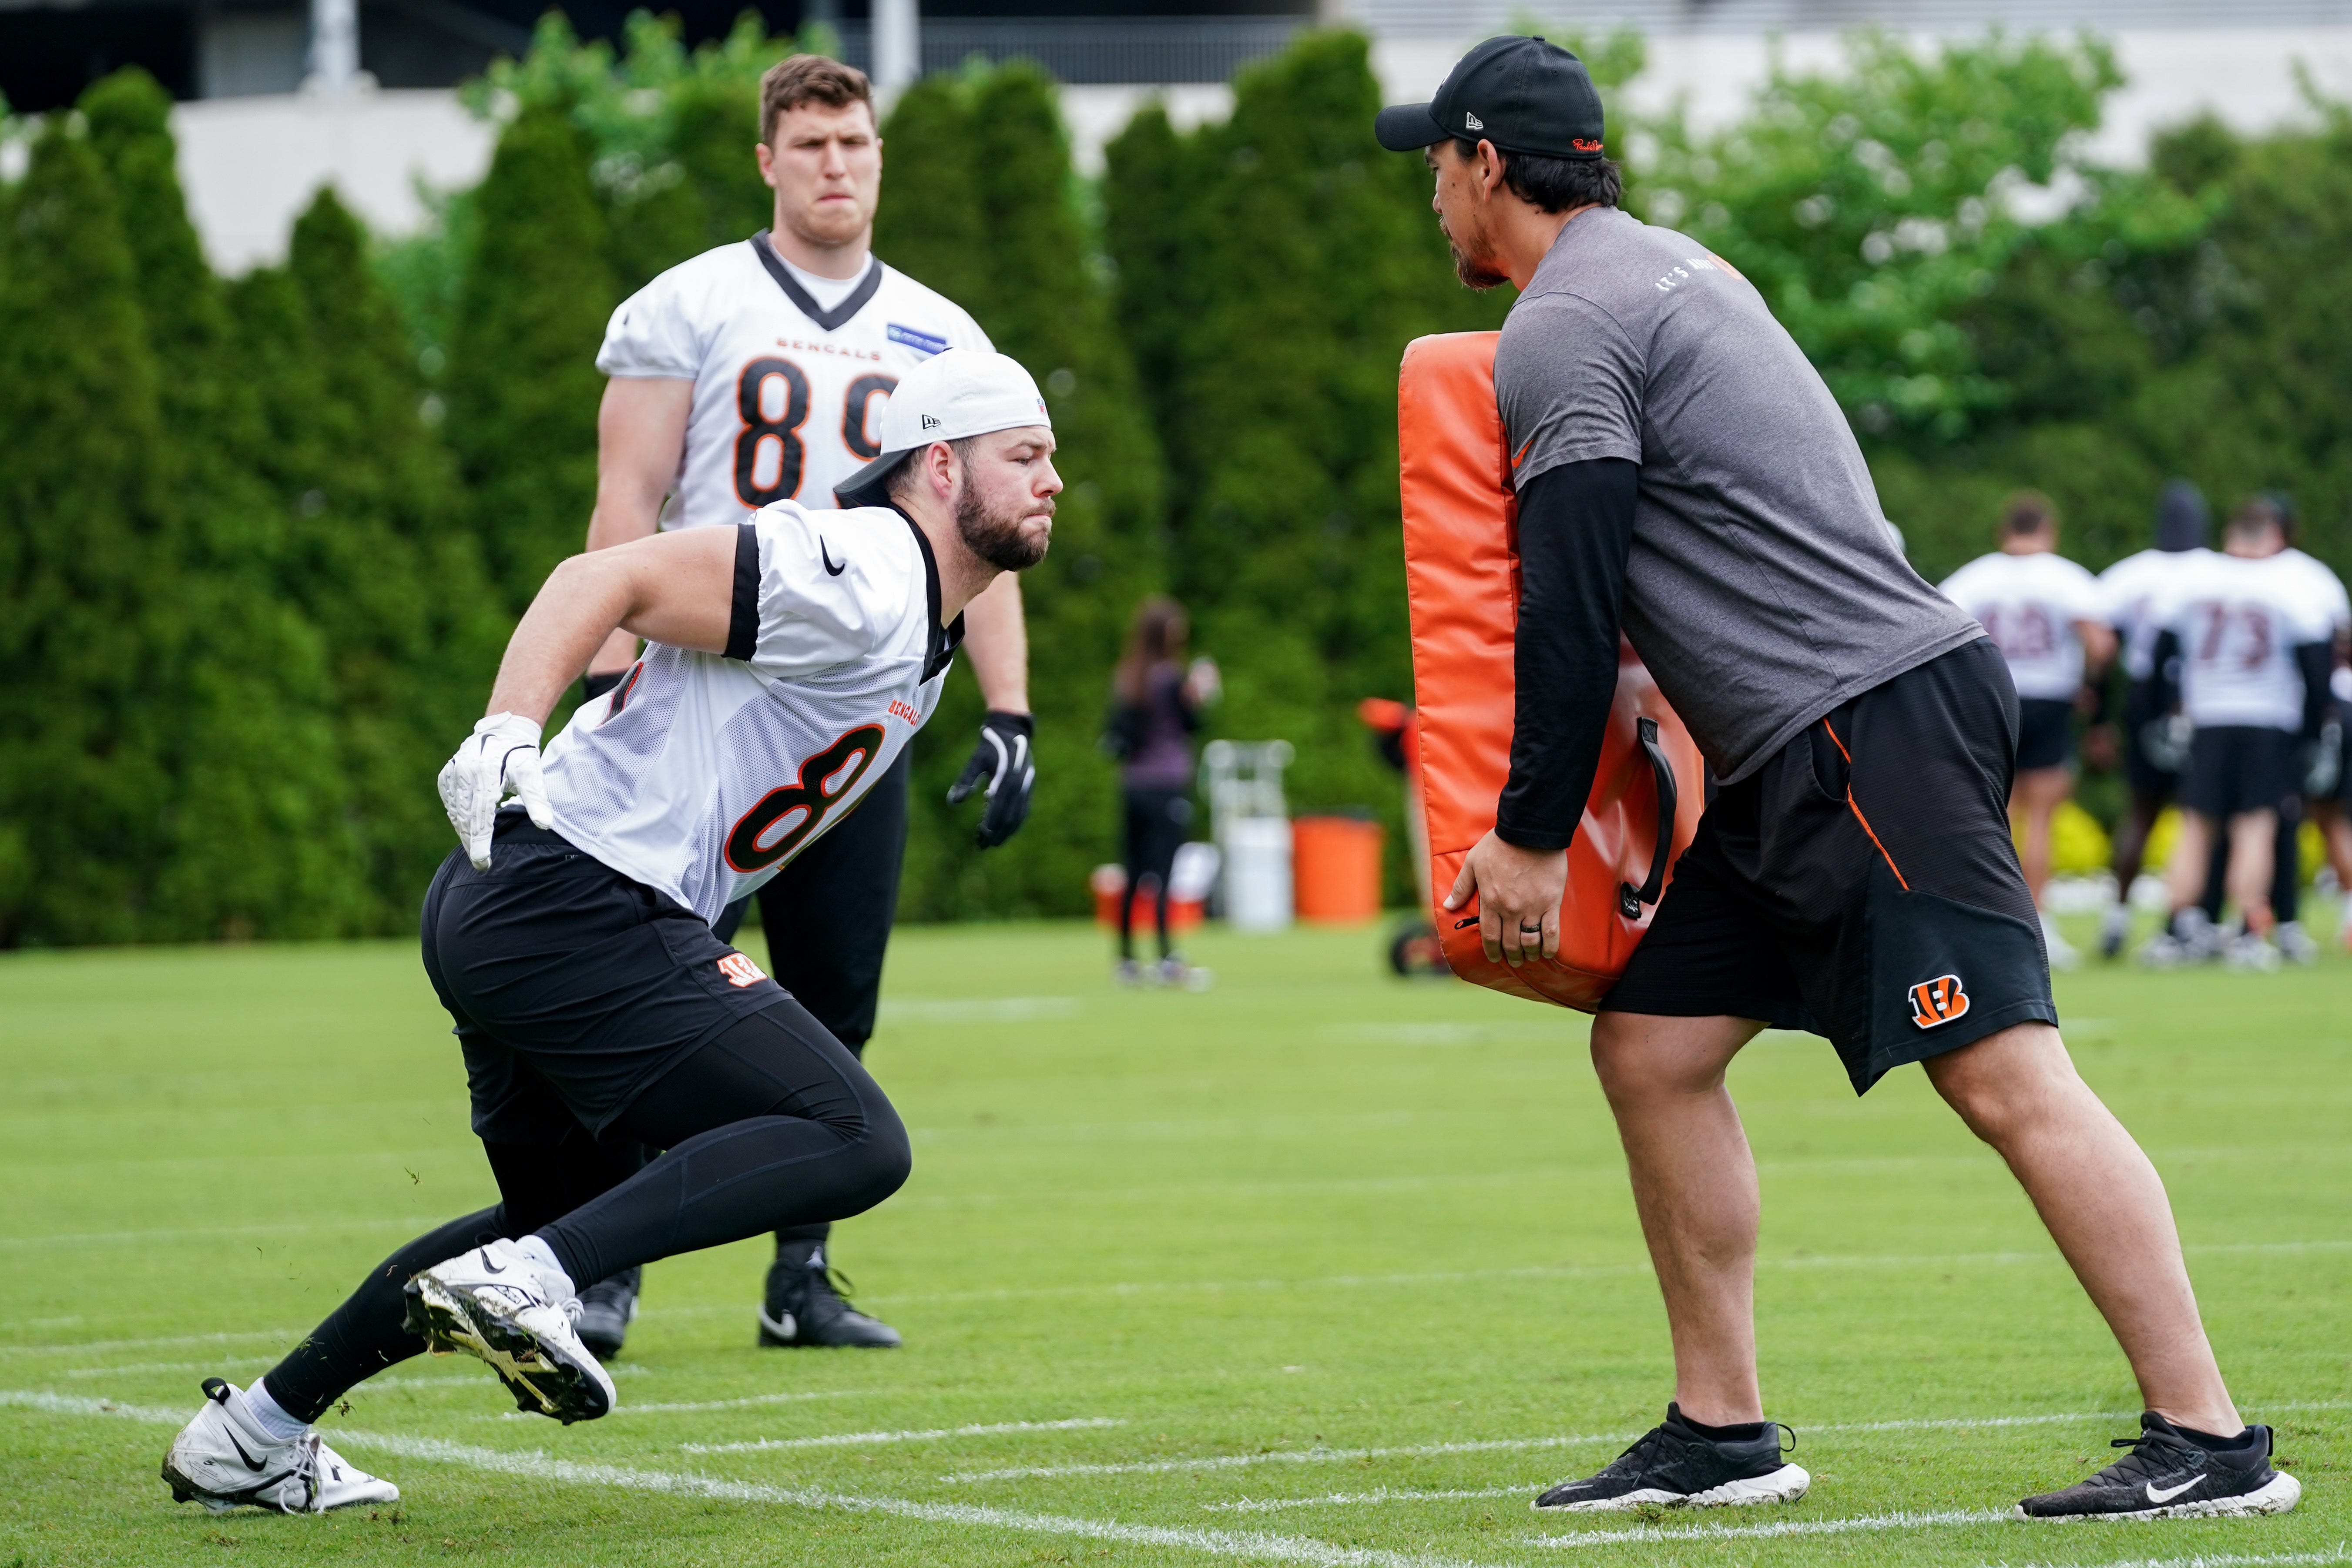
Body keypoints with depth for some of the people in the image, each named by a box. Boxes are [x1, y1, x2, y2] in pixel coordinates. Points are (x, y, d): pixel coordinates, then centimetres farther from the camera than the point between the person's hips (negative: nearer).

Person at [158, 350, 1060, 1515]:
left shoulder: (922, 634, 18)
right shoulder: (856, 579, -13)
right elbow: (607, 581, -18)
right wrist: (508, 733, -30)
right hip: (574, 906, -11)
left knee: (563, 1215, 25)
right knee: (856, 1144, -14)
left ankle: (254, 1434, 29)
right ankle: (525, 1282, -21)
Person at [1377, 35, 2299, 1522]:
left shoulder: (1561, 329, -7)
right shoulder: (1670, 267, 24)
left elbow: (1574, 606, -12)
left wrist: (1530, 835, -5)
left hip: (1875, 720, -11)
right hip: (1801, 763, 11)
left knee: (2006, 1074, -15)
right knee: (1652, 1044, 11)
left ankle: (2210, 1441, -19)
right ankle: (1723, 1433, 14)